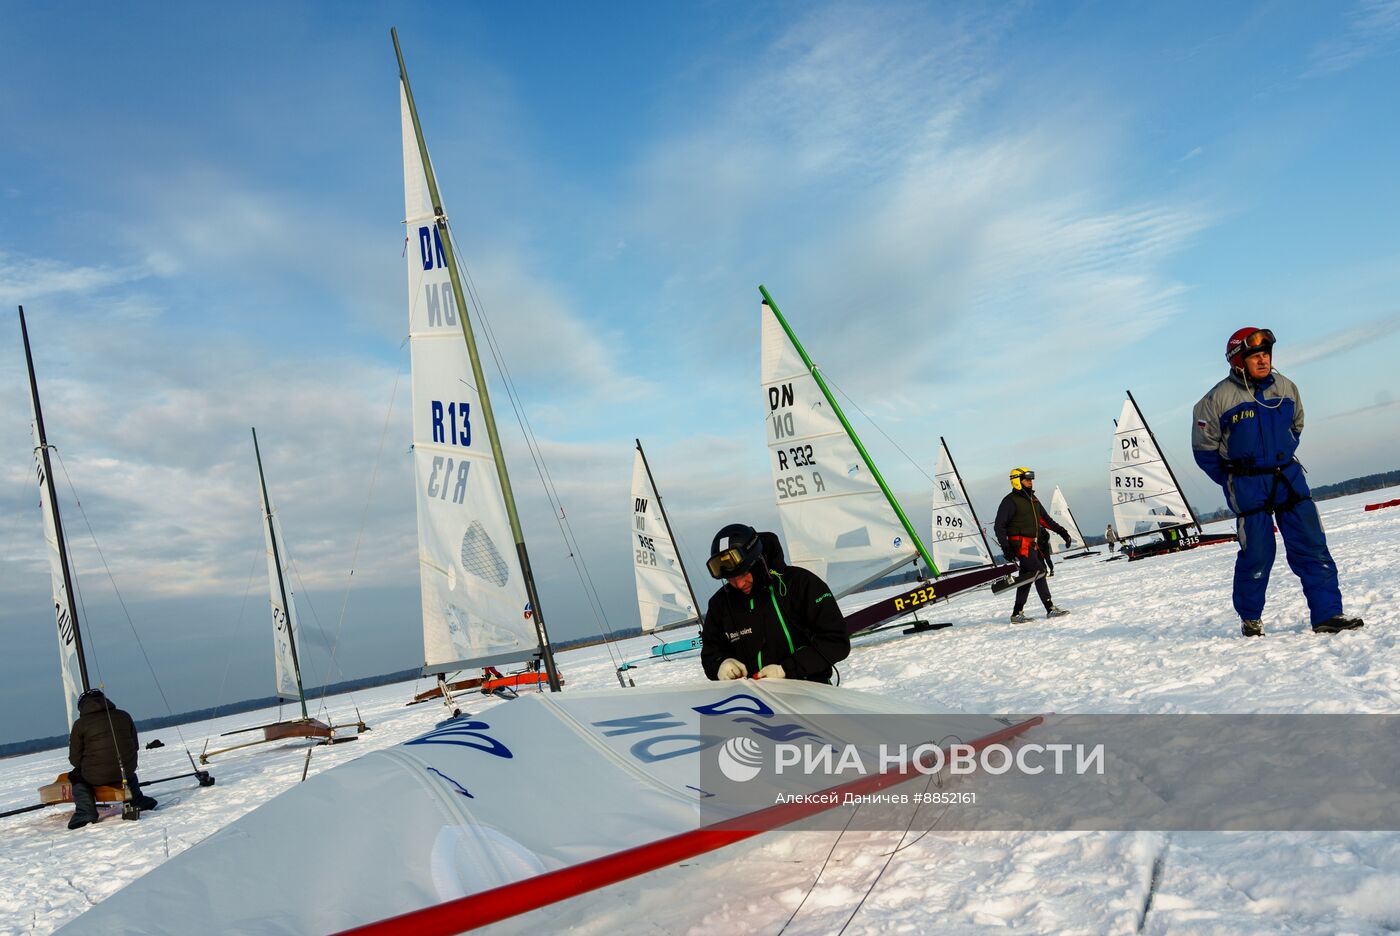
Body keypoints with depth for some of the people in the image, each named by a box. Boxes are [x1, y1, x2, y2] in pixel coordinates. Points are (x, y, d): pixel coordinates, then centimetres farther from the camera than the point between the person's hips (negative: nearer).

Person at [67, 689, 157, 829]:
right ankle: (137, 799, 23)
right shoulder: (124, 716, 8)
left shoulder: (80, 724, -2)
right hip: (126, 771, 4)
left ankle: (85, 810, 8)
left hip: (96, 776, -3)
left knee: (76, 776, 28)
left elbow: (75, 759, 2)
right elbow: (135, 746, 13)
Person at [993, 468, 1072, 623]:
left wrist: (1062, 531, 15)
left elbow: (1045, 519, 24)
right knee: (1039, 571, -15)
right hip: (1020, 543, -9)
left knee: (1027, 578, 9)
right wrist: (1006, 547, -18)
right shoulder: (1010, 501, -8)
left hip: (1032, 544, 9)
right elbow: (999, 526, -11)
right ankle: (1050, 609, -10)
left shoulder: (1033, 499, 17)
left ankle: (1017, 614, 14)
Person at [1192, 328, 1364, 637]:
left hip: (1288, 477, 4)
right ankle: (1250, 618, 17)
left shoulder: (1286, 388, 4)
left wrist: (1283, 462, 16)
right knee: (1257, 553, -1)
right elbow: (1204, 447, -1)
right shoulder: (1219, 398, -9)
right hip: (1247, 486, -4)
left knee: (1312, 546, -1)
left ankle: (1327, 614, 4)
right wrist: (1233, 482, 2)